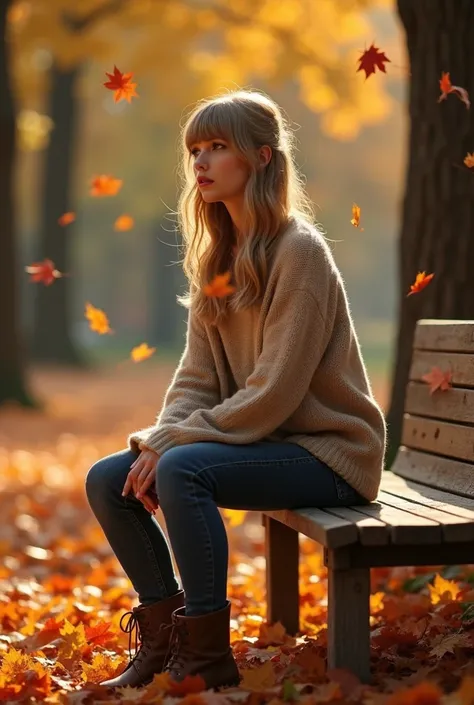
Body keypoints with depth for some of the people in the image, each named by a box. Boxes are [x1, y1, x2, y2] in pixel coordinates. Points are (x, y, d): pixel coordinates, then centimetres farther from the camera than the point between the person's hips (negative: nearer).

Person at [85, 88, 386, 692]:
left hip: (327, 452, -8)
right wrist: (158, 438, -12)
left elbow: (274, 393, -22)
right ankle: (165, 634, 9)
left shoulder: (299, 252, -16)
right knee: (107, 480, -5)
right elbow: (197, 377, 6)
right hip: (254, 438, 8)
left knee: (183, 470, -31)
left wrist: (174, 443, -21)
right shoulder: (216, 257, 10)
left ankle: (209, 657, -19)